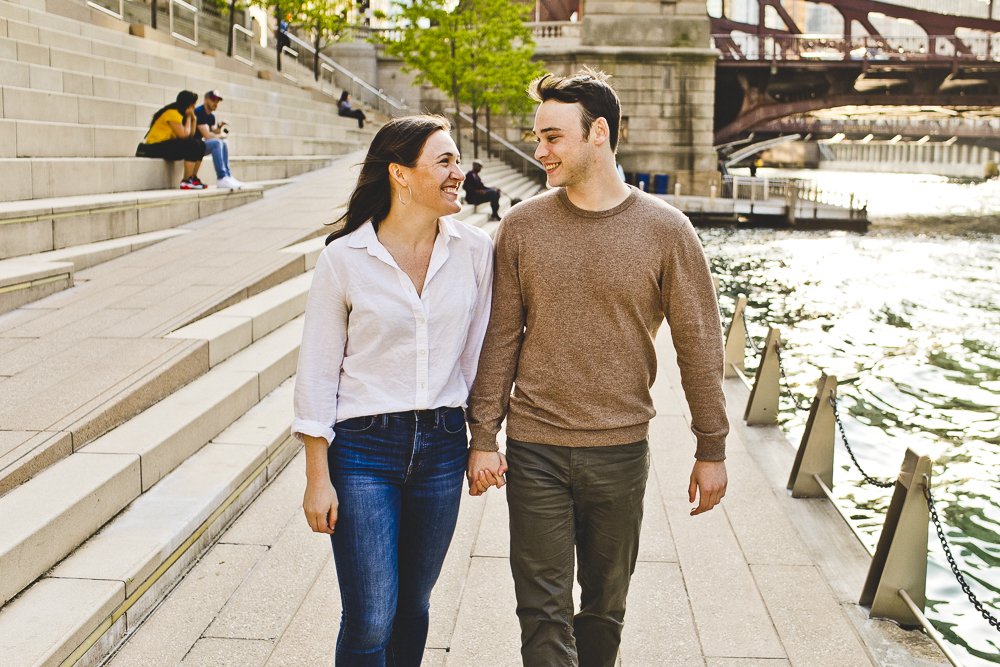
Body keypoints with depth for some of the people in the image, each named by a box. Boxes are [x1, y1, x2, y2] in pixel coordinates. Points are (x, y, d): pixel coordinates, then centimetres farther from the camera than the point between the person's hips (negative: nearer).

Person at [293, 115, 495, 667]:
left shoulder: (475, 250, -1)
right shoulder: (344, 258, -9)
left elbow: (479, 354, 7)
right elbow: (317, 372, -5)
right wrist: (318, 477, -6)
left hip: (442, 447, 3)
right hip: (364, 449, -3)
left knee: (414, 603, 16)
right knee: (370, 622, -2)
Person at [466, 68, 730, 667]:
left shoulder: (665, 229, -5)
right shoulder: (522, 226, -1)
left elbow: (700, 341, 0)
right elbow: (501, 338, 3)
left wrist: (712, 449, 2)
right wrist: (484, 436, 0)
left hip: (621, 451, 0)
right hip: (534, 451, 0)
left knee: (606, 605, 16)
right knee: (544, 612, 2)